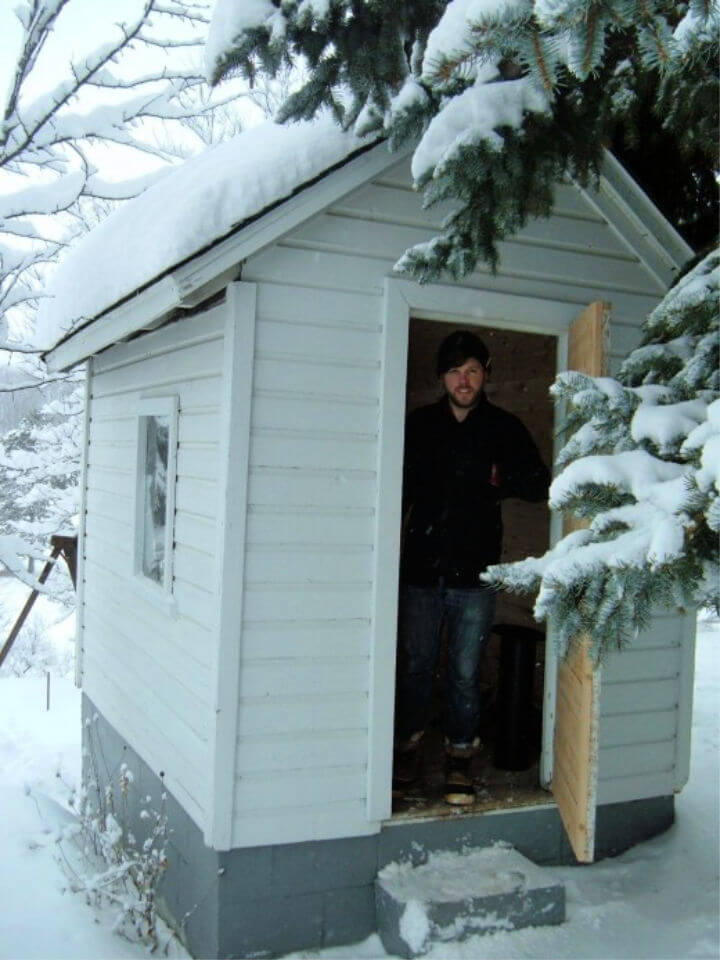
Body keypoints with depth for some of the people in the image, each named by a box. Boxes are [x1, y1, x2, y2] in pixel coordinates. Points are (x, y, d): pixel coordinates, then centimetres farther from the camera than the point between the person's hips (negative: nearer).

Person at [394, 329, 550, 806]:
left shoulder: (504, 427, 4)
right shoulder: (420, 424, 6)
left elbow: (540, 485, 3)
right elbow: (398, 488, 8)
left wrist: (497, 478, -14)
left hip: (475, 573, -1)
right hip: (421, 569, 1)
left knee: (466, 672, 6)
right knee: (415, 666, 9)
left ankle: (460, 757, 20)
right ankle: (409, 749, 25)